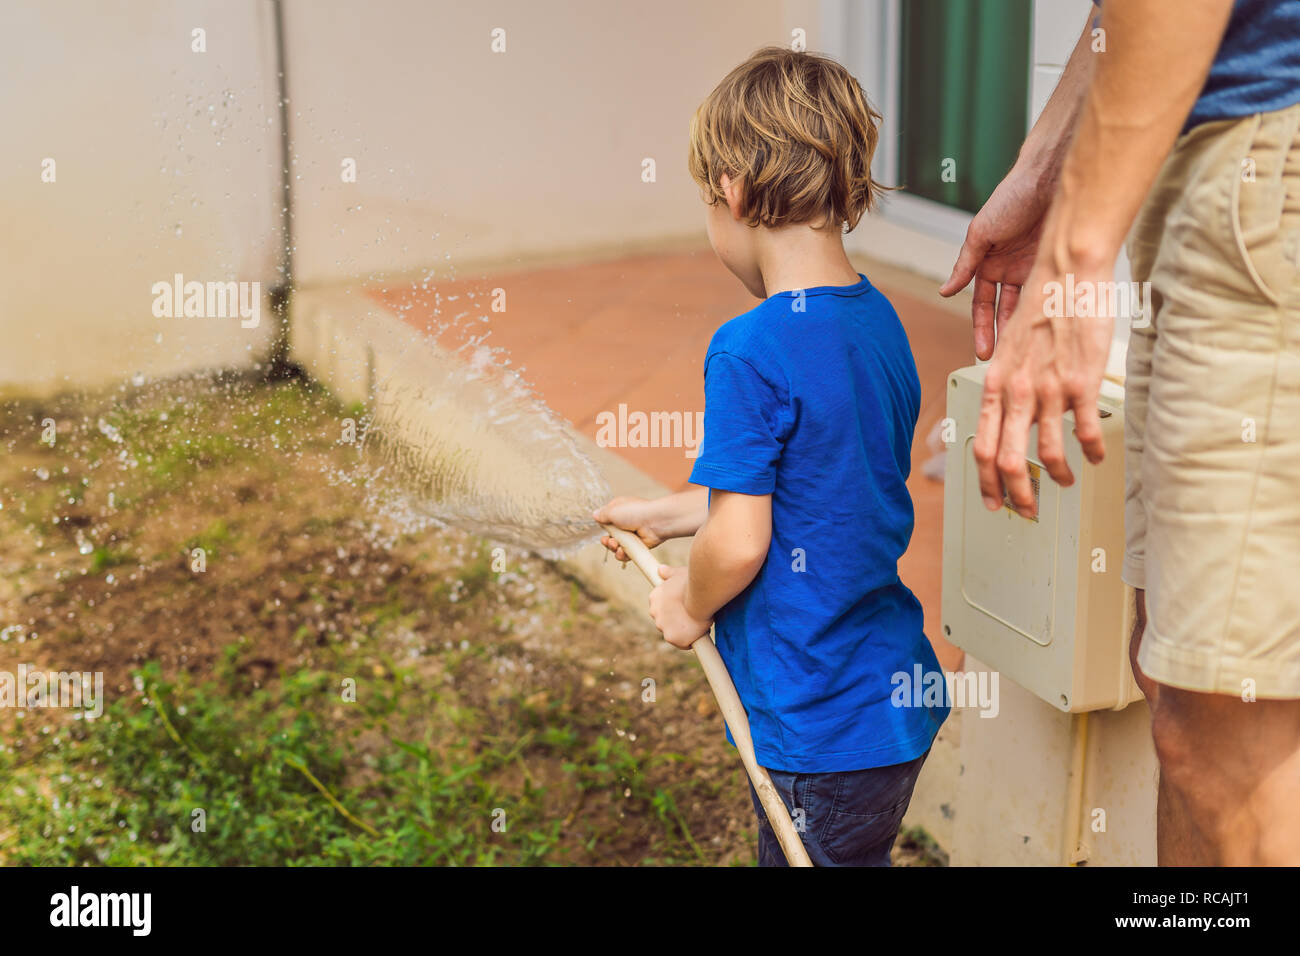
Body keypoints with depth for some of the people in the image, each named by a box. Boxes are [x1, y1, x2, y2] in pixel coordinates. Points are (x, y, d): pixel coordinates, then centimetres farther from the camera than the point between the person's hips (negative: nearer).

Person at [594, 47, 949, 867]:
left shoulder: (751, 352, -22)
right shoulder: (881, 321, 5)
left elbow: (738, 544, -22)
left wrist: (690, 605, -1)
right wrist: (664, 515, 23)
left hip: (820, 728, -8)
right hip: (895, 698, 8)